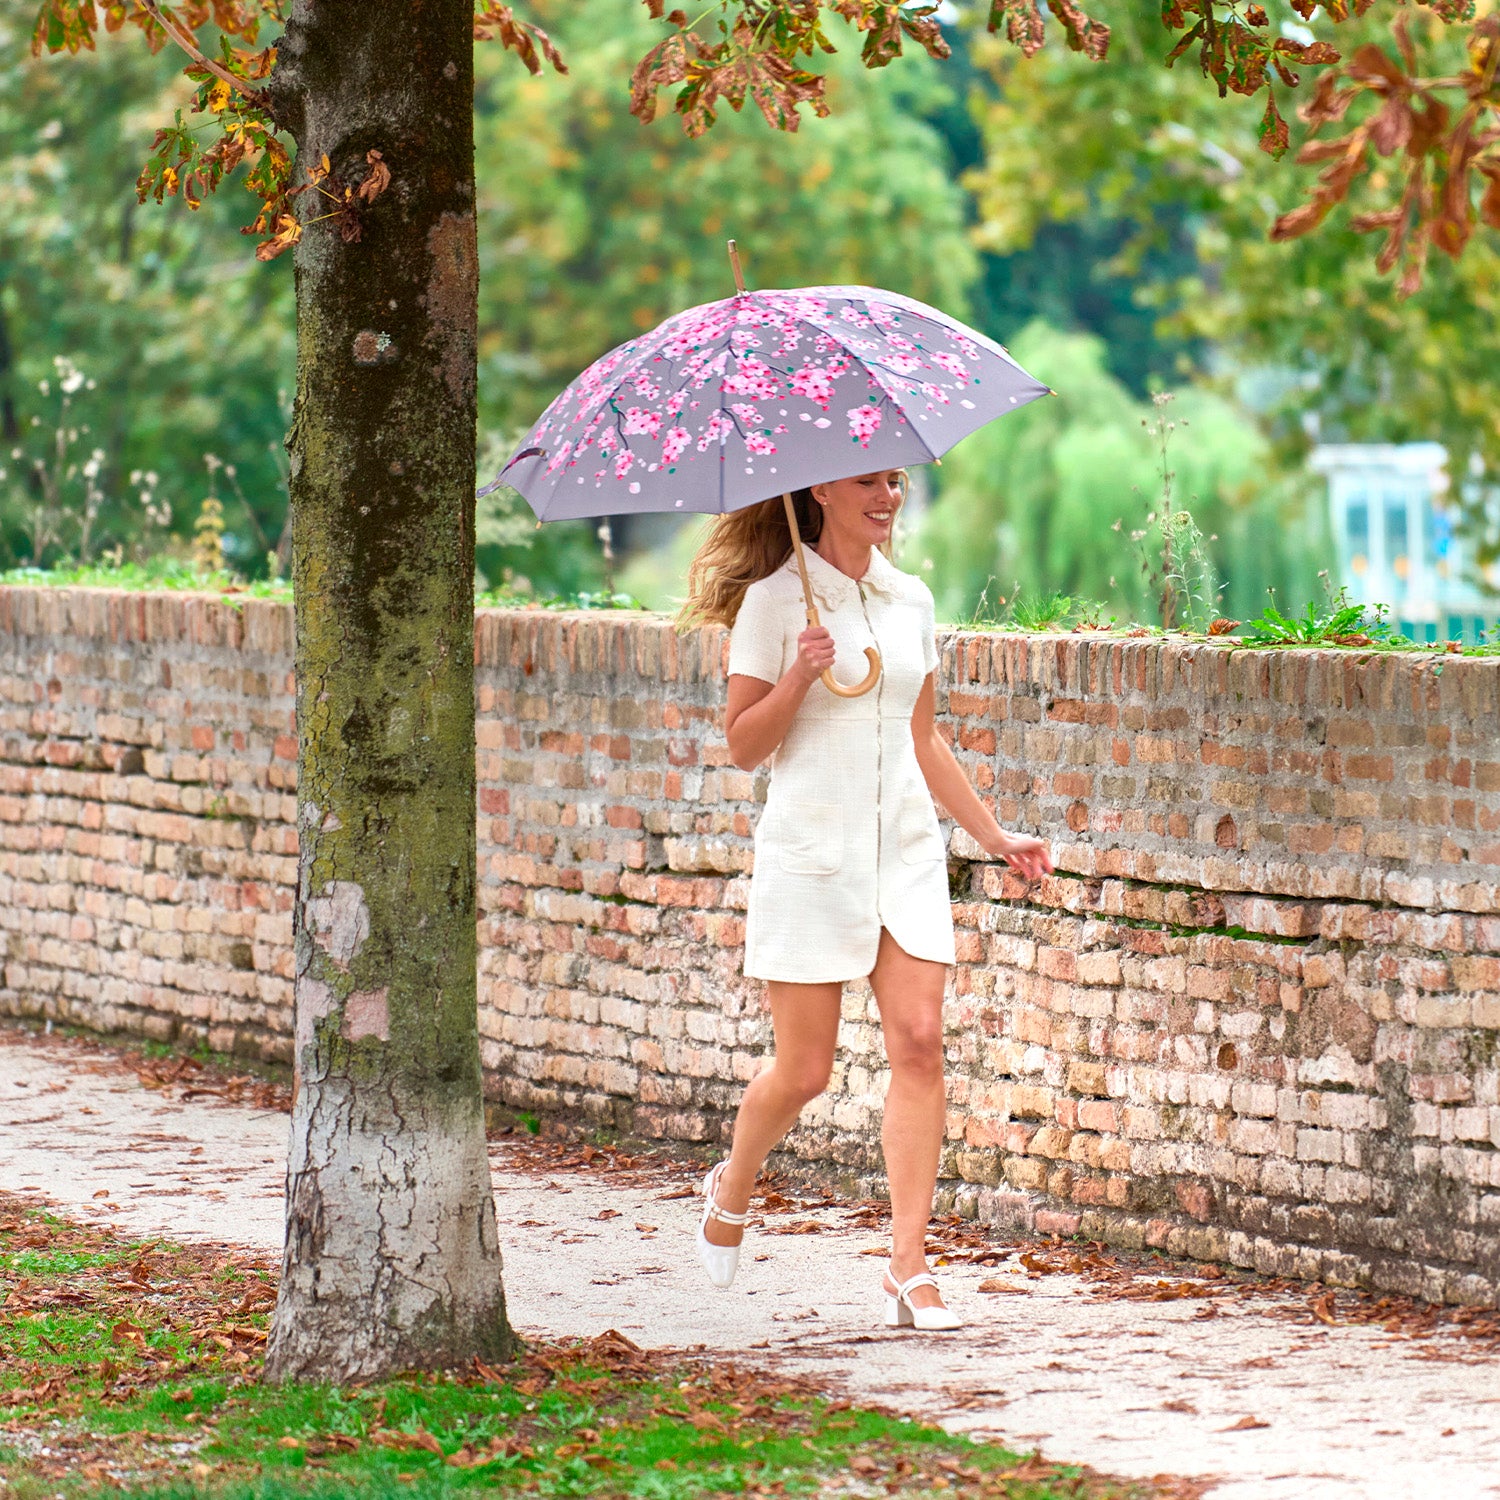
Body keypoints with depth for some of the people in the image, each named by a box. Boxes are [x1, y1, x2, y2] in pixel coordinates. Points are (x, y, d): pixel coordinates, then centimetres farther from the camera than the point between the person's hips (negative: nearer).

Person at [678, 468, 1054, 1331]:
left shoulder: (910, 601, 12)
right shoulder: (775, 602, -4)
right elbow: (743, 745, -3)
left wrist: (994, 836, 17)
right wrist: (797, 680, -20)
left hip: (907, 847, 4)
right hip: (812, 851, -4)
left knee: (919, 1041, -9)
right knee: (804, 1072, -1)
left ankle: (910, 1268, -9)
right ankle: (732, 1191, 30)